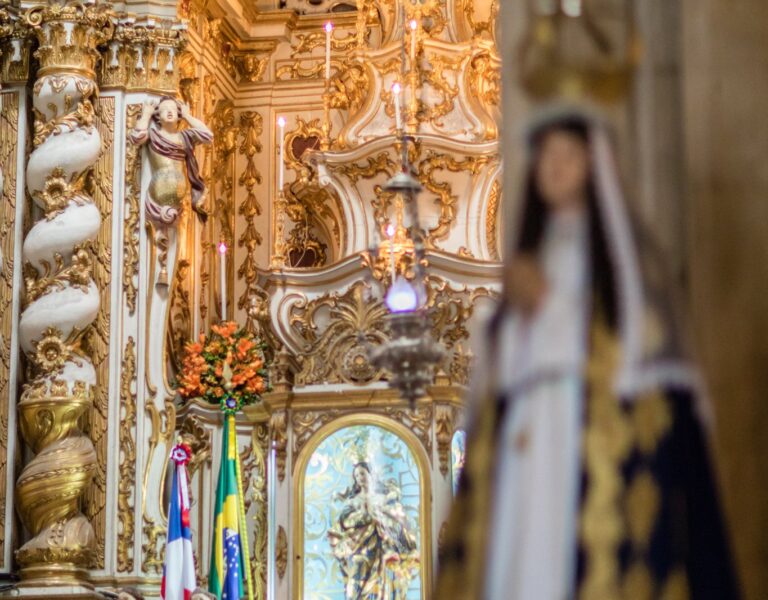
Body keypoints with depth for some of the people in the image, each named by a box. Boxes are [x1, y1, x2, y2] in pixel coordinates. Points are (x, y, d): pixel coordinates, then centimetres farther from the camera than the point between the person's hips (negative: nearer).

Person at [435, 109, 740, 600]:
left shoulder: (621, 241, 7)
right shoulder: (532, 249, 22)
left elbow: (642, 336, -3)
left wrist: (550, 301, -5)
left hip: (603, 426, -5)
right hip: (529, 435, 5)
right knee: (525, 556, -6)